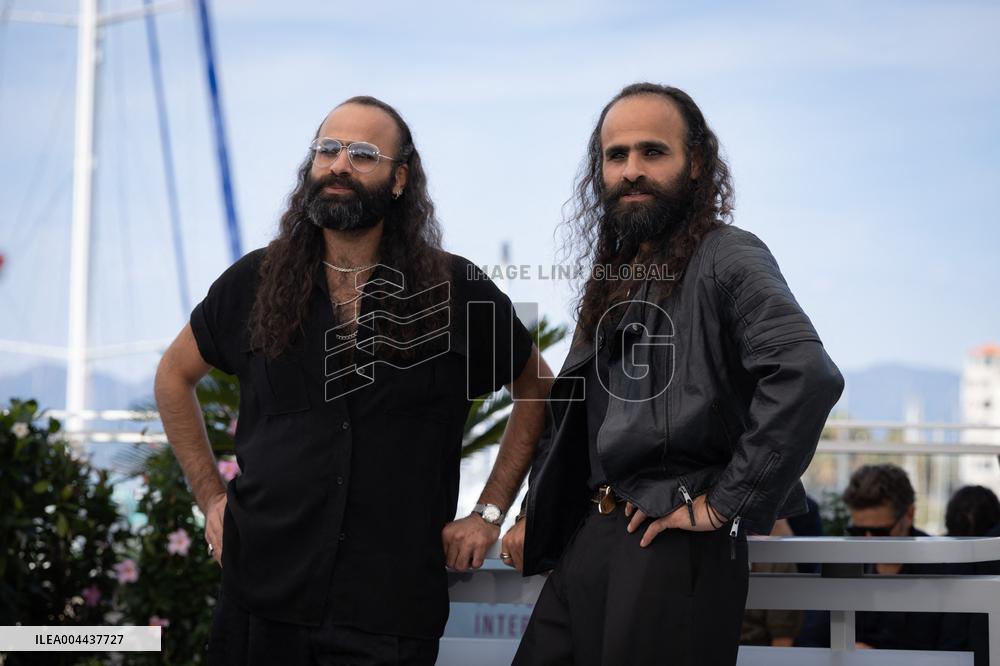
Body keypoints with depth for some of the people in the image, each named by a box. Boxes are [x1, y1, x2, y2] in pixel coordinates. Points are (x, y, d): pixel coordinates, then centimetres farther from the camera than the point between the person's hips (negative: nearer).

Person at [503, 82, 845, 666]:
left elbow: (807, 375, -24)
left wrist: (725, 505, -20)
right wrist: (535, 514, 16)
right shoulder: (612, 279, 19)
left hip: (675, 549, -7)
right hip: (587, 544, 8)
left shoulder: (727, 260, -8)